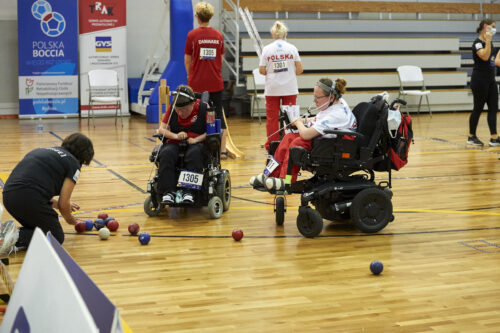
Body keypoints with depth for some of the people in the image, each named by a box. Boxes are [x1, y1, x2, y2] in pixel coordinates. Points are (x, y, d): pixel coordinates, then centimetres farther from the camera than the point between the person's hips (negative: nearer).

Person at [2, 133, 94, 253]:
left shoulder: (42, 150, 27)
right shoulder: (73, 163, 5)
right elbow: (63, 204, 2)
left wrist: (55, 202, 32)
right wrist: (70, 219, 23)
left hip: (8, 195, 8)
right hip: (31, 200, -8)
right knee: (57, 238, 11)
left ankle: (10, 232, 2)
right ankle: (18, 237, -11)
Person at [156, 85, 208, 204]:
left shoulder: (202, 108, -3)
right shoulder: (172, 110, 7)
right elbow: (161, 129, 4)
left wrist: (197, 139, -20)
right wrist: (175, 136, -15)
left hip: (196, 143, -3)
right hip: (175, 143, 3)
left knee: (194, 154, -39)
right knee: (166, 154, -32)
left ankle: (189, 191, -36)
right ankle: (168, 191, -32)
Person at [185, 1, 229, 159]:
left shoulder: (192, 35, -6)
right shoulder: (218, 35, 3)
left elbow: (187, 60, 0)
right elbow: (221, 58, 10)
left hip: (197, 82, -2)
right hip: (215, 81, 2)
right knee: (218, 114, 8)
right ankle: (223, 150, 5)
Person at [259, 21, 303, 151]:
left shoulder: (267, 49, -3)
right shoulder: (292, 48, -1)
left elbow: (261, 70, -5)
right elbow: (299, 69, -2)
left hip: (272, 89, 0)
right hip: (290, 88, 0)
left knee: (272, 117, 6)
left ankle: (271, 146, 7)